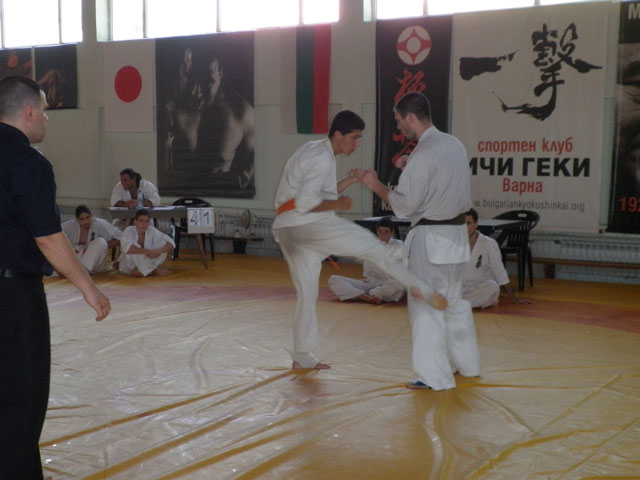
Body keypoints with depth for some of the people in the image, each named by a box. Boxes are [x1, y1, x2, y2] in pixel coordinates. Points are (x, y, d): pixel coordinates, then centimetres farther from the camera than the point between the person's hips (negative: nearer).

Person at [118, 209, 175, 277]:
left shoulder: (152, 231, -10)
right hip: (129, 266, -3)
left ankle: (140, 271, -20)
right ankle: (155, 270, -25)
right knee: (133, 249, -32)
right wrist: (148, 251, -42)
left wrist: (159, 251, -34)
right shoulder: (129, 231, -19)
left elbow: (171, 243, -14)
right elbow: (125, 247, -40)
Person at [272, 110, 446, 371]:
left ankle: (303, 357, 22)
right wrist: (337, 204, -7)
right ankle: (421, 289, -16)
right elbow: (305, 203, -19)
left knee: (307, 292, 17)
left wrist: (348, 181, 15)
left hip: (287, 231, 10)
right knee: (374, 248, -10)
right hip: (308, 224, -10)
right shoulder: (322, 158, -10)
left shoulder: (313, 151, 23)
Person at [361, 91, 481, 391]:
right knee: (454, 301, 21)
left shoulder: (424, 154, -19)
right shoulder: (454, 144, 8)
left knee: (426, 306, 0)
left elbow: (404, 204, -19)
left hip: (430, 238, -9)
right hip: (456, 234, 9)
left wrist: (375, 185, -6)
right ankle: (466, 364, 33)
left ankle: (435, 376, 5)